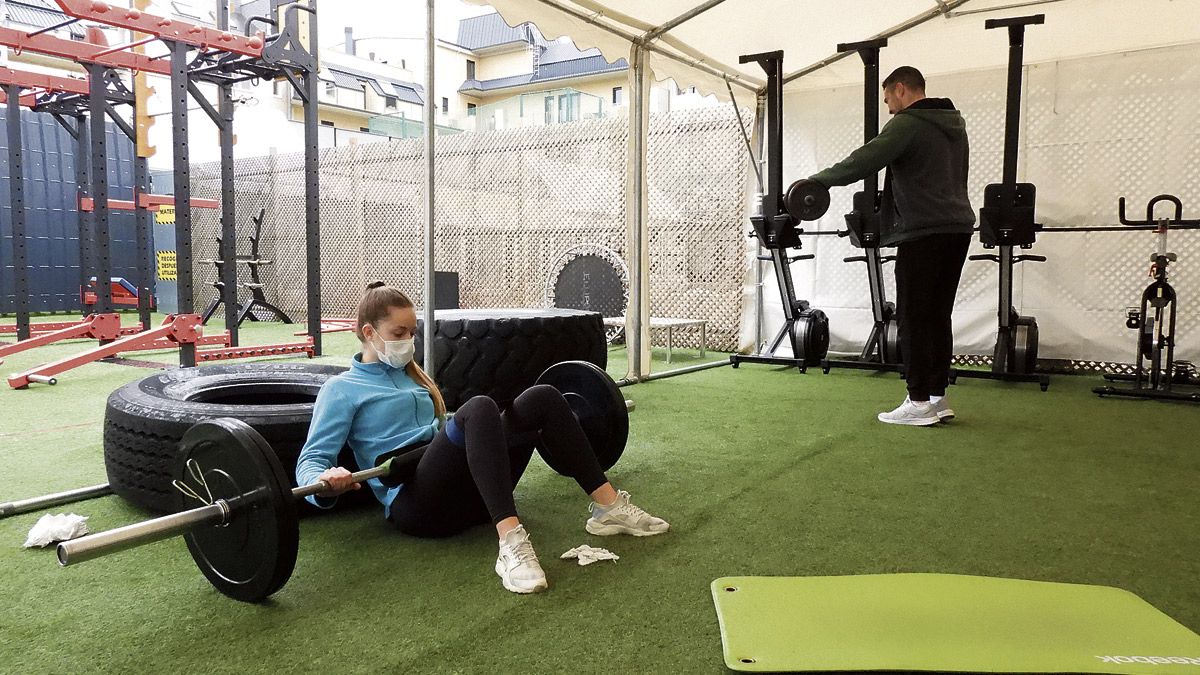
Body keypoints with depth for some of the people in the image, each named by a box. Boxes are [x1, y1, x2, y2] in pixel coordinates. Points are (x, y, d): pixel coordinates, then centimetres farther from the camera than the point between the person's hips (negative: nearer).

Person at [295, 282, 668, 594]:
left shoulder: (411, 376, 26)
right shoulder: (341, 389, 7)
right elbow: (311, 459, -3)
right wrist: (325, 482, -26)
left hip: (467, 492, 7)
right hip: (417, 502, -6)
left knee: (542, 397, -14)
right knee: (478, 408, -35)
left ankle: (608, 505, -15)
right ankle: (510, 542, -49)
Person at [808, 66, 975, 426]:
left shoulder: (907, 124, -8)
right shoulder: (954, 125, 21)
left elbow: (864, 160, -18)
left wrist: (816, 180, -9)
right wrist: (891, 198, 32)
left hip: (924, 231, -9)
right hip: (957, 227, 9)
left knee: (914, 318, -4)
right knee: (938, 316, 11)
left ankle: (919, 403, -2)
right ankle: (937, 397, 14)